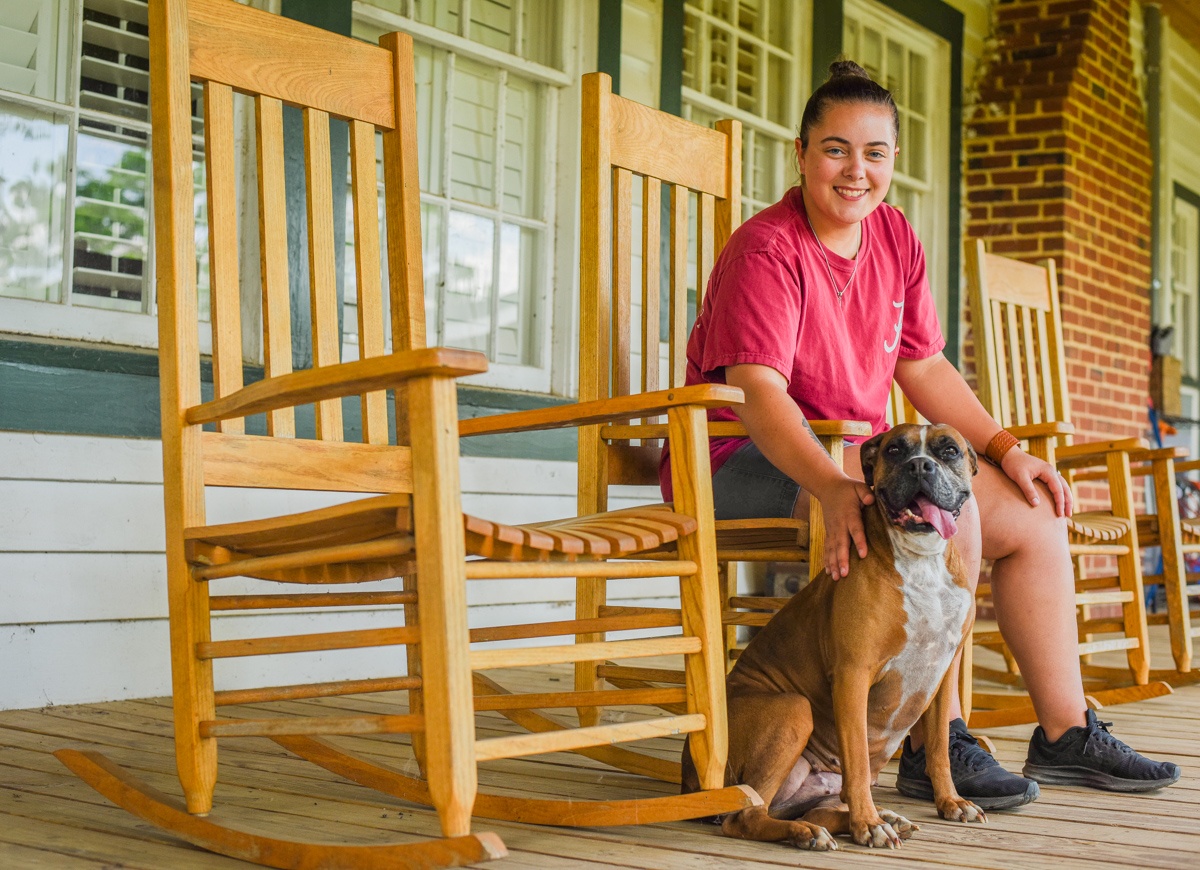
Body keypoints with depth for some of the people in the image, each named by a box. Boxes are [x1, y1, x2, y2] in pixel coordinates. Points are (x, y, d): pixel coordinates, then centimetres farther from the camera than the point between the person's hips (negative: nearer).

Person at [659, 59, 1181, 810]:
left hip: (854, 453, 9)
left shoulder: (894, 236, 10)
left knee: (1034, 512, -1)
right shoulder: (768, 251, -15)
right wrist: (833, 487, -43)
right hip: (750, 462, -8)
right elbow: (756, 391, -27)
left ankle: (1066, 733, 6)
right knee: (947, 505, -30)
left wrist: (1006, 449, 3)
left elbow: (923, 365, 14)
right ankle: (936, 747, -24)